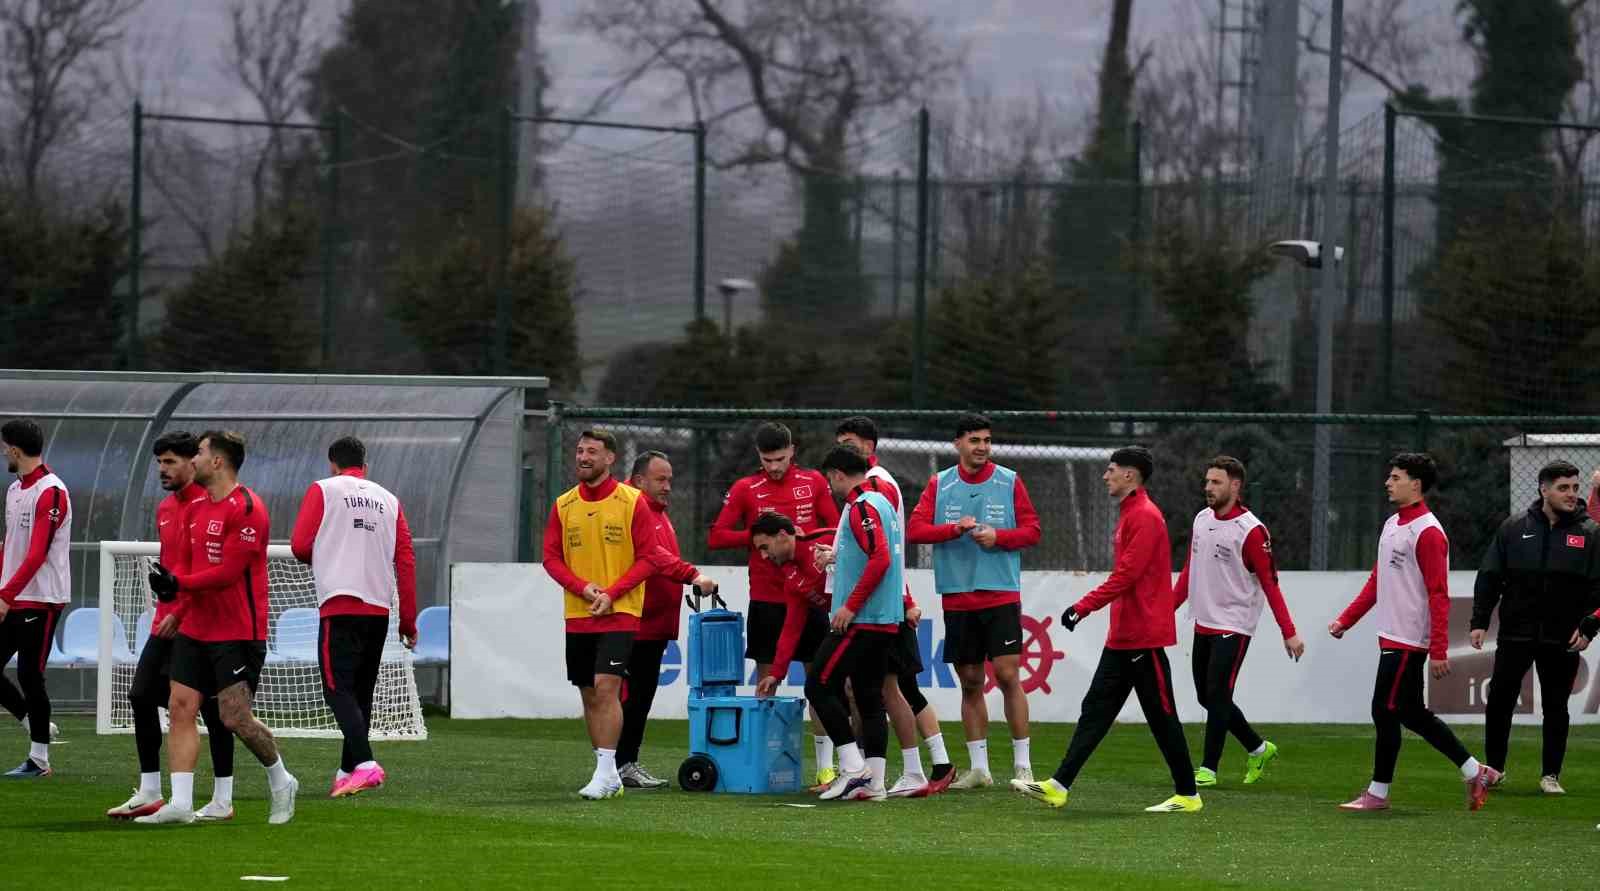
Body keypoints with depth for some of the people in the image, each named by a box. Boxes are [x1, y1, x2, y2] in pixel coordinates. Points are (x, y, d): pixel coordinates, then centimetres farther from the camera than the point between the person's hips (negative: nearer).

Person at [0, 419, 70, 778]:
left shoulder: (50, 492, -15)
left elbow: (37, 554, -22)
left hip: (40, 600, -9)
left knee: (29, 677, -4)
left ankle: (39, 759, 5)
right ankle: (37, 726, 20)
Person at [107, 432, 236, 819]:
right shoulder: (165, 508, 15)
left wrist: (179, 612, -19)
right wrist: (163, 610, 13)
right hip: (165, 622, 9)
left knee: (210, 706, -3)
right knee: (141, 696, 6)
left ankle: (222, 801, 2)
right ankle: (149, 793, 14)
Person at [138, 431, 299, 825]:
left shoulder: (246, 508, -14)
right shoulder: (197, 508, 13)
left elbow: (229, 571, -19)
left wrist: (179, 583, -17)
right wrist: (169, 582, -5)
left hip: (237, 633, -8)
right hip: (195, 628, 8)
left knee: (235, 718, -9)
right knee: (180, 707, -2)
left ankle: (281, 781, 15)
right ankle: (180, 803, -3)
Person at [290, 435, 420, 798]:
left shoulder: (323, 490, 3)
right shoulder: (389, 500, 14)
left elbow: (299, 546, -3)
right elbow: (406, 560, 10)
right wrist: (409, 621, 13)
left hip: (340, 606, -5)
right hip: (380, 609, 5)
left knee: (338, 689, -7)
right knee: (361, 692, 13)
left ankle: (365, 764, -24)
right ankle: (347, 771, 15)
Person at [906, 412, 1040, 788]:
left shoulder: (1009, 482, 3)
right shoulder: (939, 485, 6)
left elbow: (1031, 530, 3)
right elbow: (914, 529, -1)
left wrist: (998, 537, -14)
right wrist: (955, 528, -15)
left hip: (1001, 596, -2)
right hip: (957, 598, 2)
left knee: (1008, 675, -8)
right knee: (970, 682, 6)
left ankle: (1022, 766, -3)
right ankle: (978, 768, 13)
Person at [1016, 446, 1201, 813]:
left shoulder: (1145, 516, -15)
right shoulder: (1129, 514, 16)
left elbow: (1126, 575, -22)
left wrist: (1083, 606, -21)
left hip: (1144, 636, -10)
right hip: (1122, 636, 10)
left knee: (1161, 715, -3)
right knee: (1095, 708, 5)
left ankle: (1188, 795, 5)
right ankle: (1059, 785, 3)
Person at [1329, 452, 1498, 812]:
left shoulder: (1427, 532, -15)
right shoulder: (1392, 525, 15)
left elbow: (1439, 594, -18)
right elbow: (1377, 582, 22)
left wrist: (1439, 651, -22)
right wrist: (1345, 620, 17)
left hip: (1409, 641, -10)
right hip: (1392, 635, 10)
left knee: (1386, 712, -4)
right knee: (1412, 714, 12)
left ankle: (1378, 793, 5)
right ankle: (1474, 772, 19)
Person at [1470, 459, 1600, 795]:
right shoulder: (1515, 527, 2)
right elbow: (1489, 578, 6)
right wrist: (1479, 622, 1)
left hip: (1563, 640, -1)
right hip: (1515, 635, 1)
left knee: (1556, 708, 5)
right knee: (1499, 701, 3)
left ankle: (1551, 775, 15)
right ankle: (1493, 768, 18)